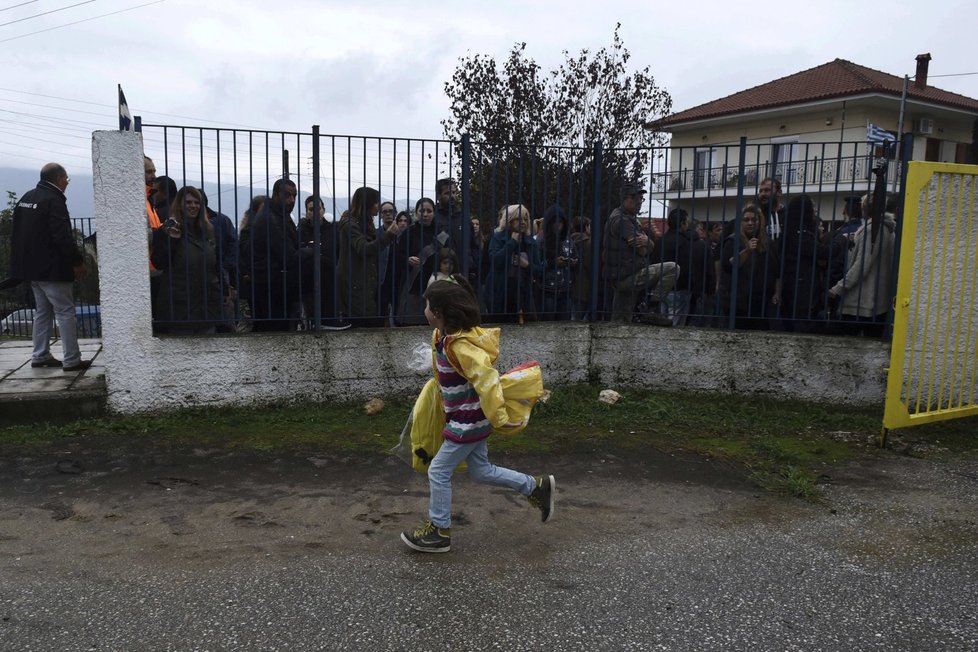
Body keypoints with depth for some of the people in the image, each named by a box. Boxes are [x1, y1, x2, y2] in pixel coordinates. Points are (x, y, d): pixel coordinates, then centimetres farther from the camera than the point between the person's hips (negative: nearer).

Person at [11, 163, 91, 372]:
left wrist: (24, 259, 22)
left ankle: (40, 356, 21)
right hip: (51, 268, -9)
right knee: (65, 312, -5)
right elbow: (63, 236, -22)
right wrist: (78, 261, -15)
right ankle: (71, 360, -4)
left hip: (31, 266, 9)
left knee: (43, 311, 17)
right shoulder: (53, 200, -16)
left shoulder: (26, 198, 13)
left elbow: (17, 232, 18)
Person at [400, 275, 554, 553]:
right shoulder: (442, 336, 2)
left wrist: (499, 418, -31)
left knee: (438, 472, 2)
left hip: (469, 421, -9)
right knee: (481, 471, 18)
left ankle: (439, 531, 18)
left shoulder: (459, 346, -27)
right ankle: (537, 487, 26)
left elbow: (487, 379, -32)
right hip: (471, 418, 10)